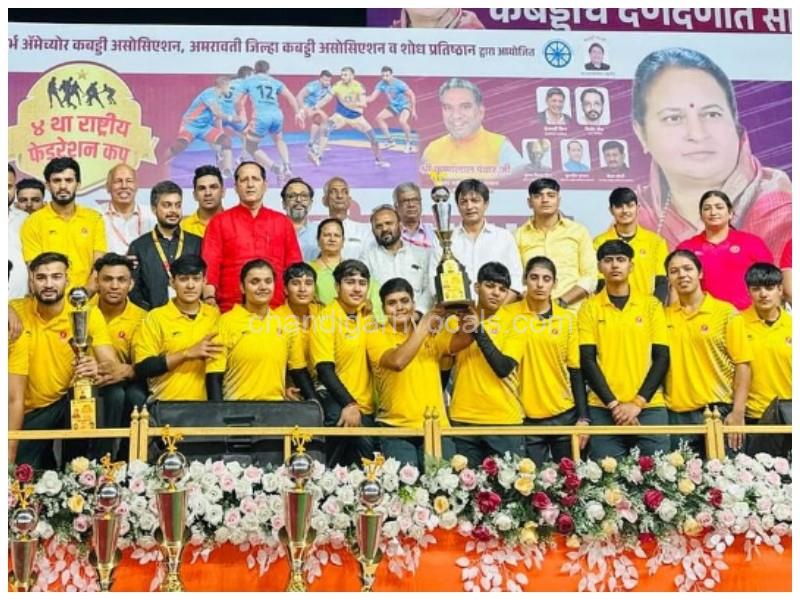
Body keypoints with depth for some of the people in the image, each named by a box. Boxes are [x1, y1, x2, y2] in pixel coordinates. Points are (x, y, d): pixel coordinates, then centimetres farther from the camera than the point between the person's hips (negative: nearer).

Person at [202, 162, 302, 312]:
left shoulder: (283, 222, 12)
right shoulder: (219, 222, 7)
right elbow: (210, 264, -1)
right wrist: (209, 298, -14)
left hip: (275, 309, 2)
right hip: (231, 310, -1)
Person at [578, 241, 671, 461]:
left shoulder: (651, 305, 7)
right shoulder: (590, 308, 5)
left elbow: (662, 358, 1)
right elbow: (588, 360, -1)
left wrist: (638, 402, -8)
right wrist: (613, 403, -10)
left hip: (649, 407, 1)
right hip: (603, 409, 0)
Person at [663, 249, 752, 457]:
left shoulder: (727, 312, 0)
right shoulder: (663, 316, 7)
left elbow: (742, 364, -2)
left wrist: (738, 412, -9)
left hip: (718, 411, -2)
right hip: (676, 415, 2)